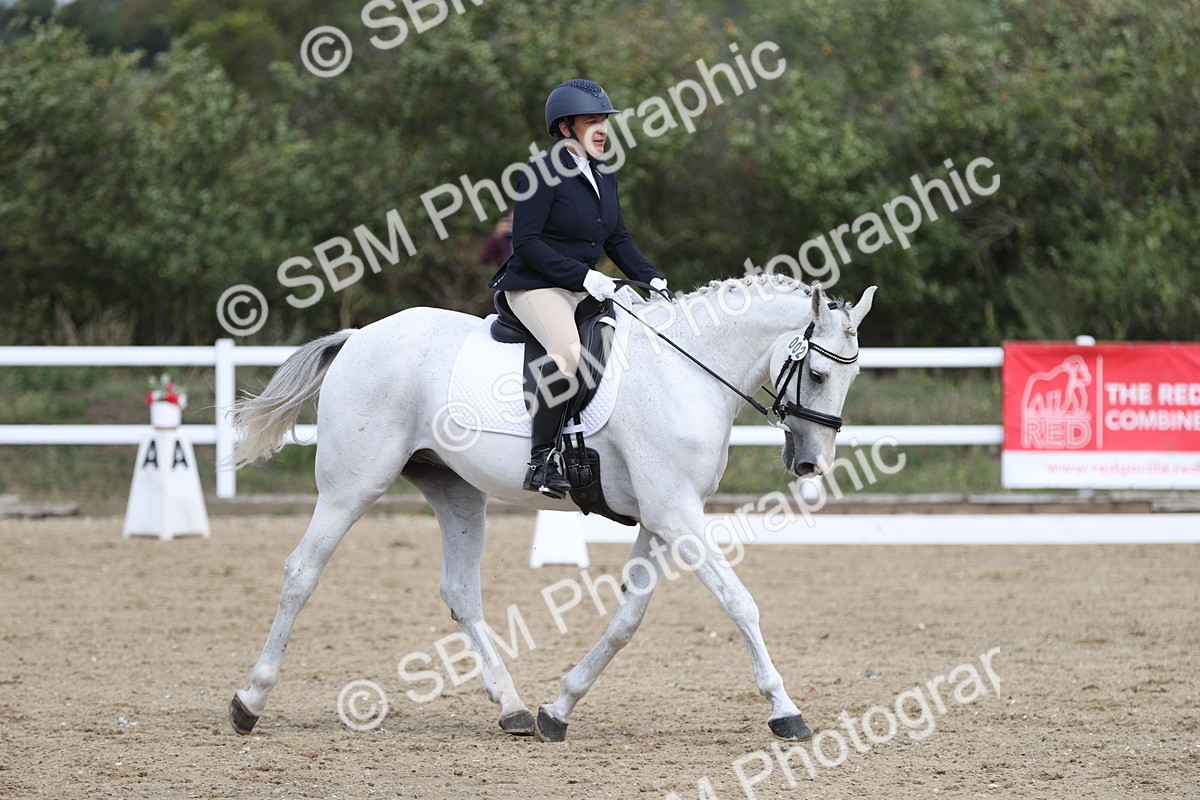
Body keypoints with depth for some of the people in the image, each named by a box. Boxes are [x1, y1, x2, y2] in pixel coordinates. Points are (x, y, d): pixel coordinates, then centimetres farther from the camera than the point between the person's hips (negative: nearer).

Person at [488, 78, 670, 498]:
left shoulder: (604, 177, 14)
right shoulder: (543, 173, -12)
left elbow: (618, 240, 19)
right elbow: (526, 243, -17)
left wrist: (651, 278, 2)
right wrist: (583, 276, -22)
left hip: (584, 289, 9)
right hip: (534, 287, -9)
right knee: (569, 351, -35)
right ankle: (541, 460, -30)